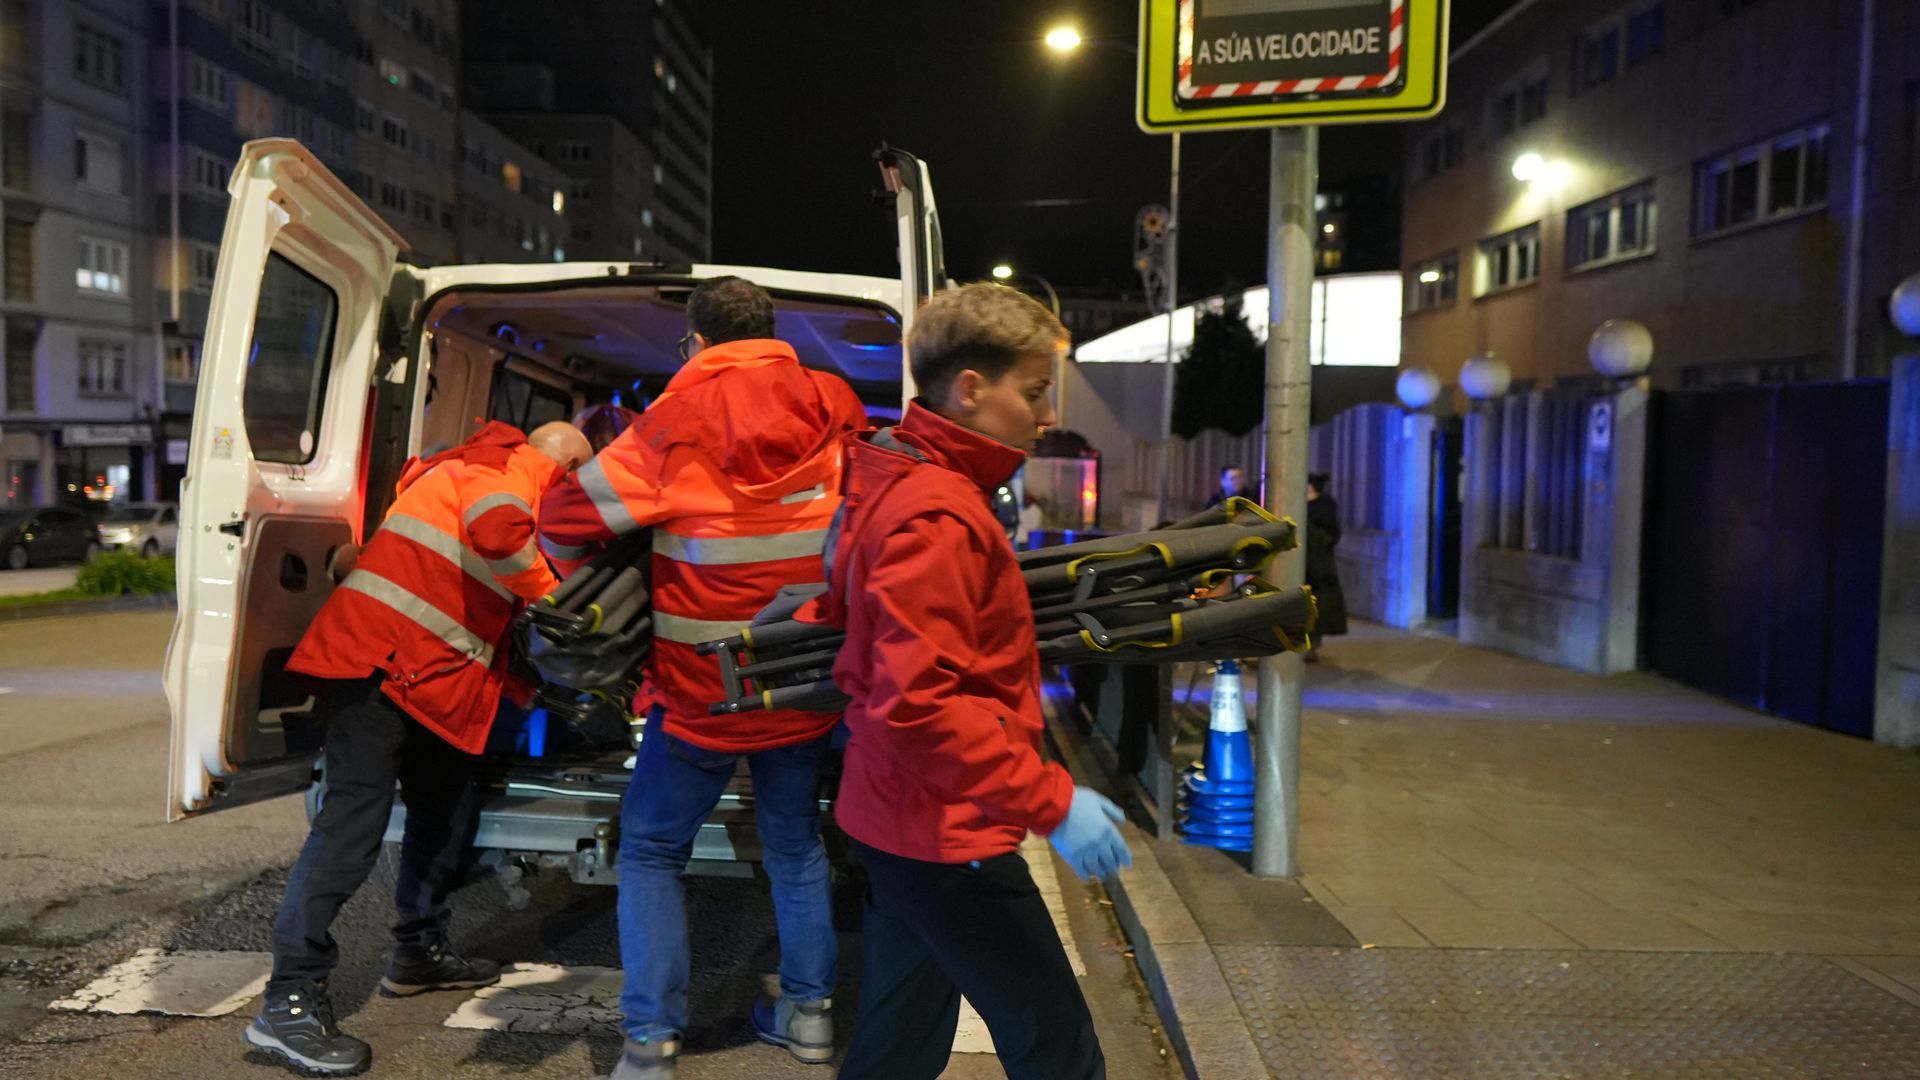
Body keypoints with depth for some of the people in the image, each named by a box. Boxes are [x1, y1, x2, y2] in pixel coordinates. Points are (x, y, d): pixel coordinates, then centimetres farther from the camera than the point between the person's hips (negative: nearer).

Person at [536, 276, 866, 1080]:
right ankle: (809, 1011, 29)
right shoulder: (832, 410, -1)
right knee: (795, 842, 21)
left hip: (701, 689, -4)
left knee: (651, 850, 12)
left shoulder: (678, 421, -12)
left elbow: (564, 520, -8)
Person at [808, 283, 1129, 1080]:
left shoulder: (900, 484, 11)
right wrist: (1051, 801, -24)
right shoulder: (937, 516, -21)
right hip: (946, 833, -10)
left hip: (905, 820, 10)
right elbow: (921, 703, -27)